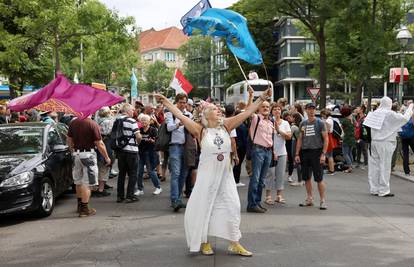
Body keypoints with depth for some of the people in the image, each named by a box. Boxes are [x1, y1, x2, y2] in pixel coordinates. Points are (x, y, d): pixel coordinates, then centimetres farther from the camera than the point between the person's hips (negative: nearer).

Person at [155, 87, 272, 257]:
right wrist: (166, 102, -15)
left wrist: (262, 98, -3)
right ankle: (204, 242, 22)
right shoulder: (201, 130, -8)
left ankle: (234, 244, 16)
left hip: (226, 176, 3)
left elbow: (247, 113, -1)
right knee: (203, 208, 5)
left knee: (232, 207, 5)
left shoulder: (225, 126, 1)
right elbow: (181, 116, -12)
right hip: (207, 175, -3)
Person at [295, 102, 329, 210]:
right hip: (305, 152, 5)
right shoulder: (303, 124, 12)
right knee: (306, 177, 9)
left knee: (319, 178, -5)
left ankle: (323, 201, 1)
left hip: (316, 152, -5)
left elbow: (326, 139, -4)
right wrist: (297, 154, 8)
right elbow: (300, 139, 15)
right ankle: (309, 199, 21)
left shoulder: (320, 123, -1)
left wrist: (323, 154, -13)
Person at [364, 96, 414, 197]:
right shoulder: (390, 114, -11)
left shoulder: (376, 112, 7)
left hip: (374, 141, 6)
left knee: (374, 165, 9)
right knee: (385, 166, 0)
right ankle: (383, 190, 4)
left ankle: (374, 189, 14)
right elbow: (405, 118, -9)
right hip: (385, 143, -6)